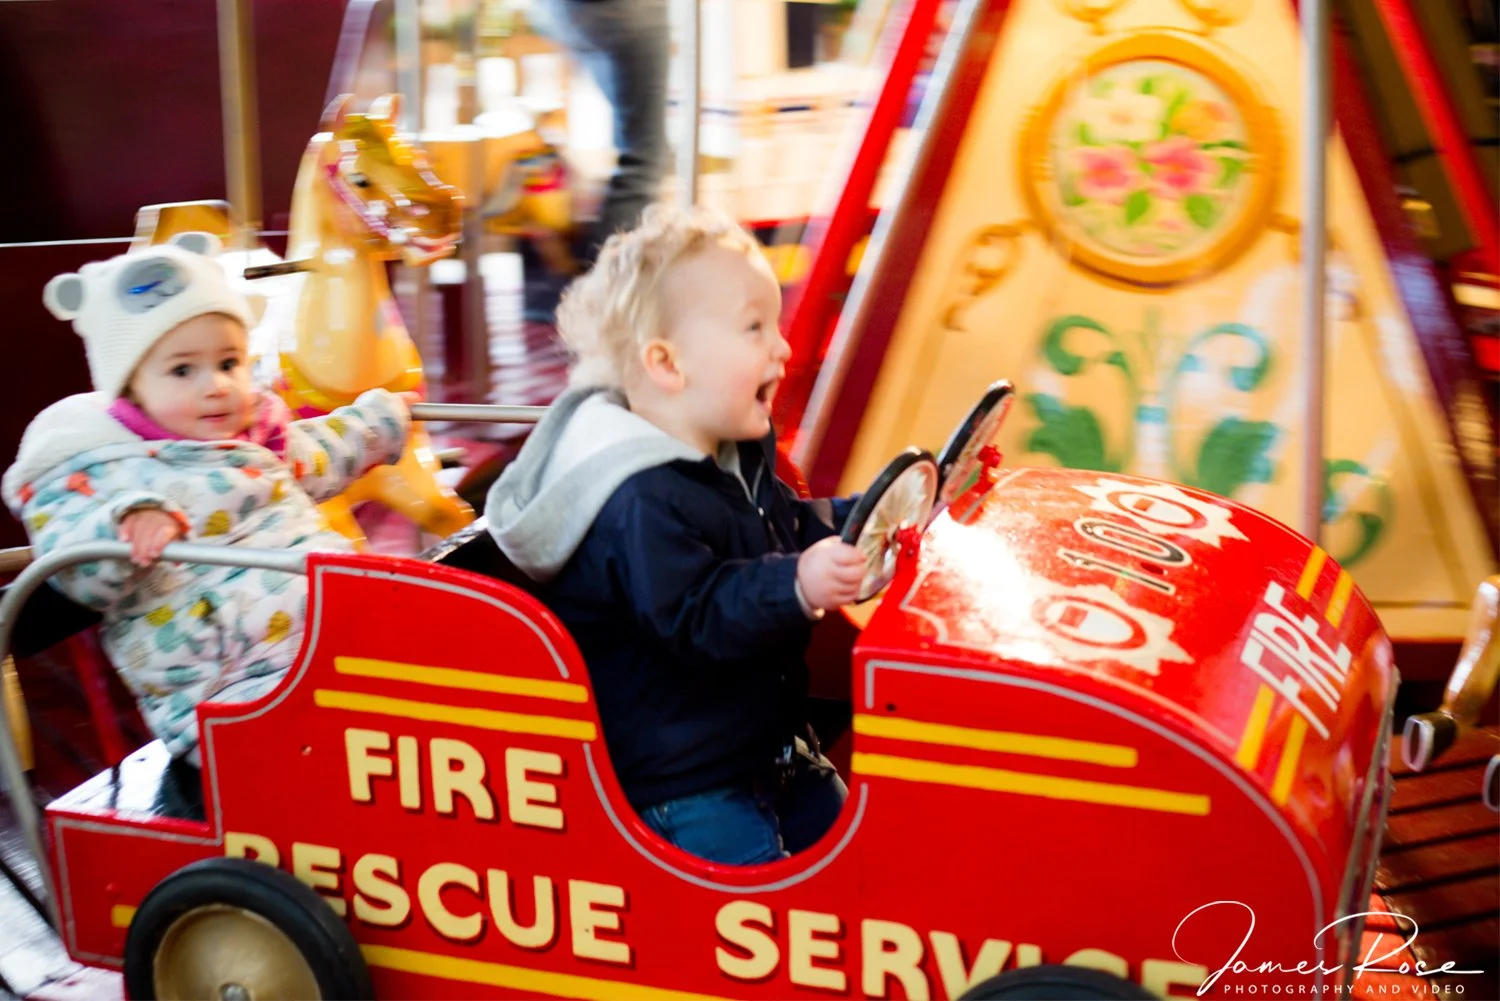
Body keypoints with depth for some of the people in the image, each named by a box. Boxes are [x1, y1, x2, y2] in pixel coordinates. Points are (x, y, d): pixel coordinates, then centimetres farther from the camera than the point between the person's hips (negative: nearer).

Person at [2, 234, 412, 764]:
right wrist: (129, 522, -33)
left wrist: (380, 417, 56)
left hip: (344, 618, 8)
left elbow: (317, 458, 45)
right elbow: (75, 571, -13)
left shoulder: (258, 439, 23)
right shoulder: (99, 471, 0)